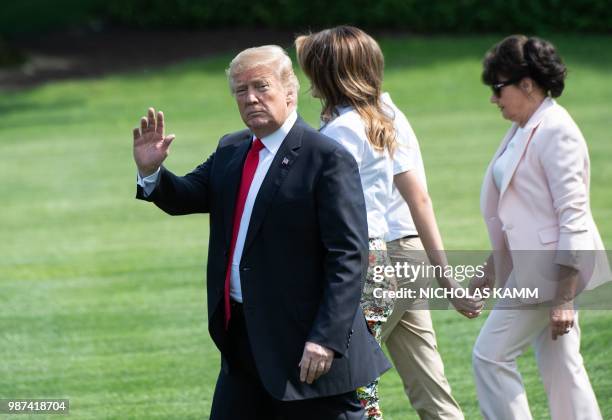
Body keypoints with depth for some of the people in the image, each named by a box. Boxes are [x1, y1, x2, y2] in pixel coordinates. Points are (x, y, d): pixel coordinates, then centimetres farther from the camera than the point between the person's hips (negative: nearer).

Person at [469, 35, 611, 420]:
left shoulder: (556, 132, -16)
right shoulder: (523, 131, 12)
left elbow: (573, 216, -19)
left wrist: (564, 296, -22)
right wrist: (493, 270, 21)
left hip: (551, 268, -9)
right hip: (531, 267, 9)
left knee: (491, 355, -8)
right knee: (561, 369, 10)